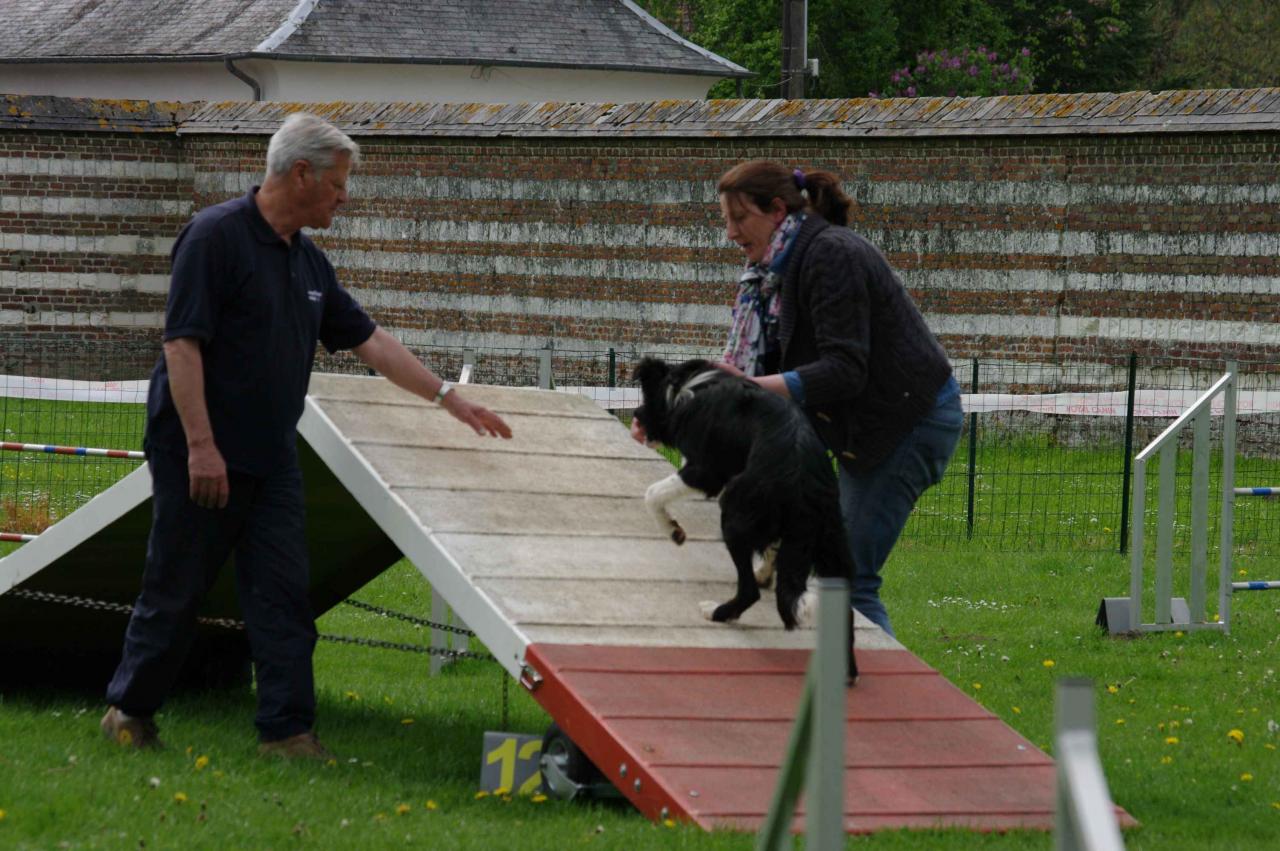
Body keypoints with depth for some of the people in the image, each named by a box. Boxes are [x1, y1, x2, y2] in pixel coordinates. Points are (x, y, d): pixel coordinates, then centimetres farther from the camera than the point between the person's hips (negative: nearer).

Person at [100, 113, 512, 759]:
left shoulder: (309, 263, 12)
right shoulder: (217, 235, -13)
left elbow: (369, 340, 20)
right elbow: (182, 342, -18)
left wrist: (450, 399, 18)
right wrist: (201, 444, -22)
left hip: (271, 461, 7)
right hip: (200, 456, -7)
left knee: (283, 596, 0)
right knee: (176, 590, 2)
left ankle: (287, 730, 0)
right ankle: (130, 711, 18)